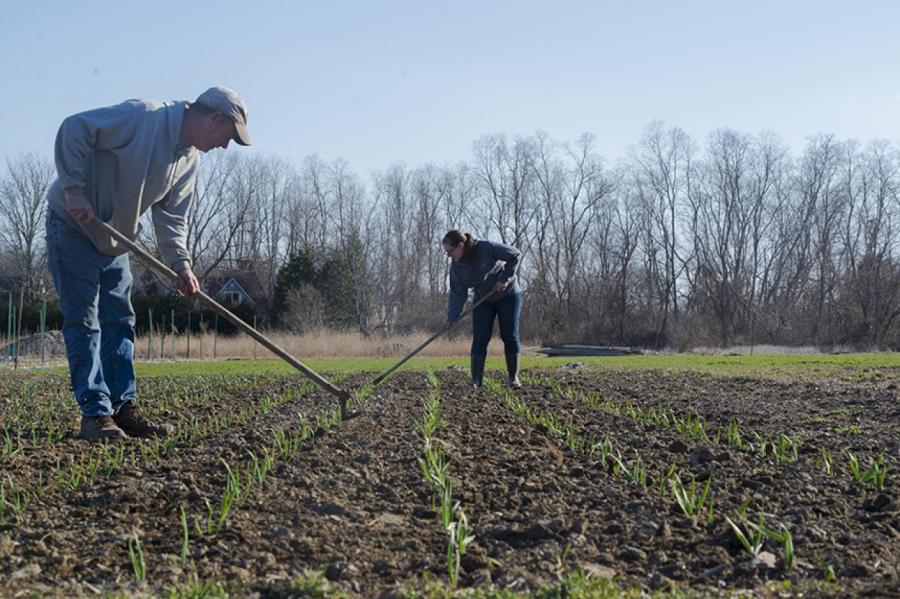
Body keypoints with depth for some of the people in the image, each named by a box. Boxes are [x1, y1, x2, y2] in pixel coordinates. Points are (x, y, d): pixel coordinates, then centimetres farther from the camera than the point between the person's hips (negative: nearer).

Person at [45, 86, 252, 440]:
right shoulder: (143, 116, -23)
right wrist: (75, 190, -27)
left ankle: (123, 409, 13)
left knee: (119, 323, 7)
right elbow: (73, 130, -25)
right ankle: (95, 414, -6)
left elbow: (172, 217, 2)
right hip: (73, 226, -8)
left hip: (114, 241, 9)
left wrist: (180, 264, -12)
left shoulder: (191, 160, 2)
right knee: (83, 323, -8)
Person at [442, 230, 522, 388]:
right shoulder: (456, 267, -10)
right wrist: (451, 318, -19)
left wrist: (504, 279, -22)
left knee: (510, 336, -5)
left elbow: (515, 255, -18)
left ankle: (513, 377, 4)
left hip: (507, 296, -4)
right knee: (479, 339, -7)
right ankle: (476, 379, -7)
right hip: (483, 301, 4)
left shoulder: (487, 248, -26)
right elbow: (458, 294, -8)